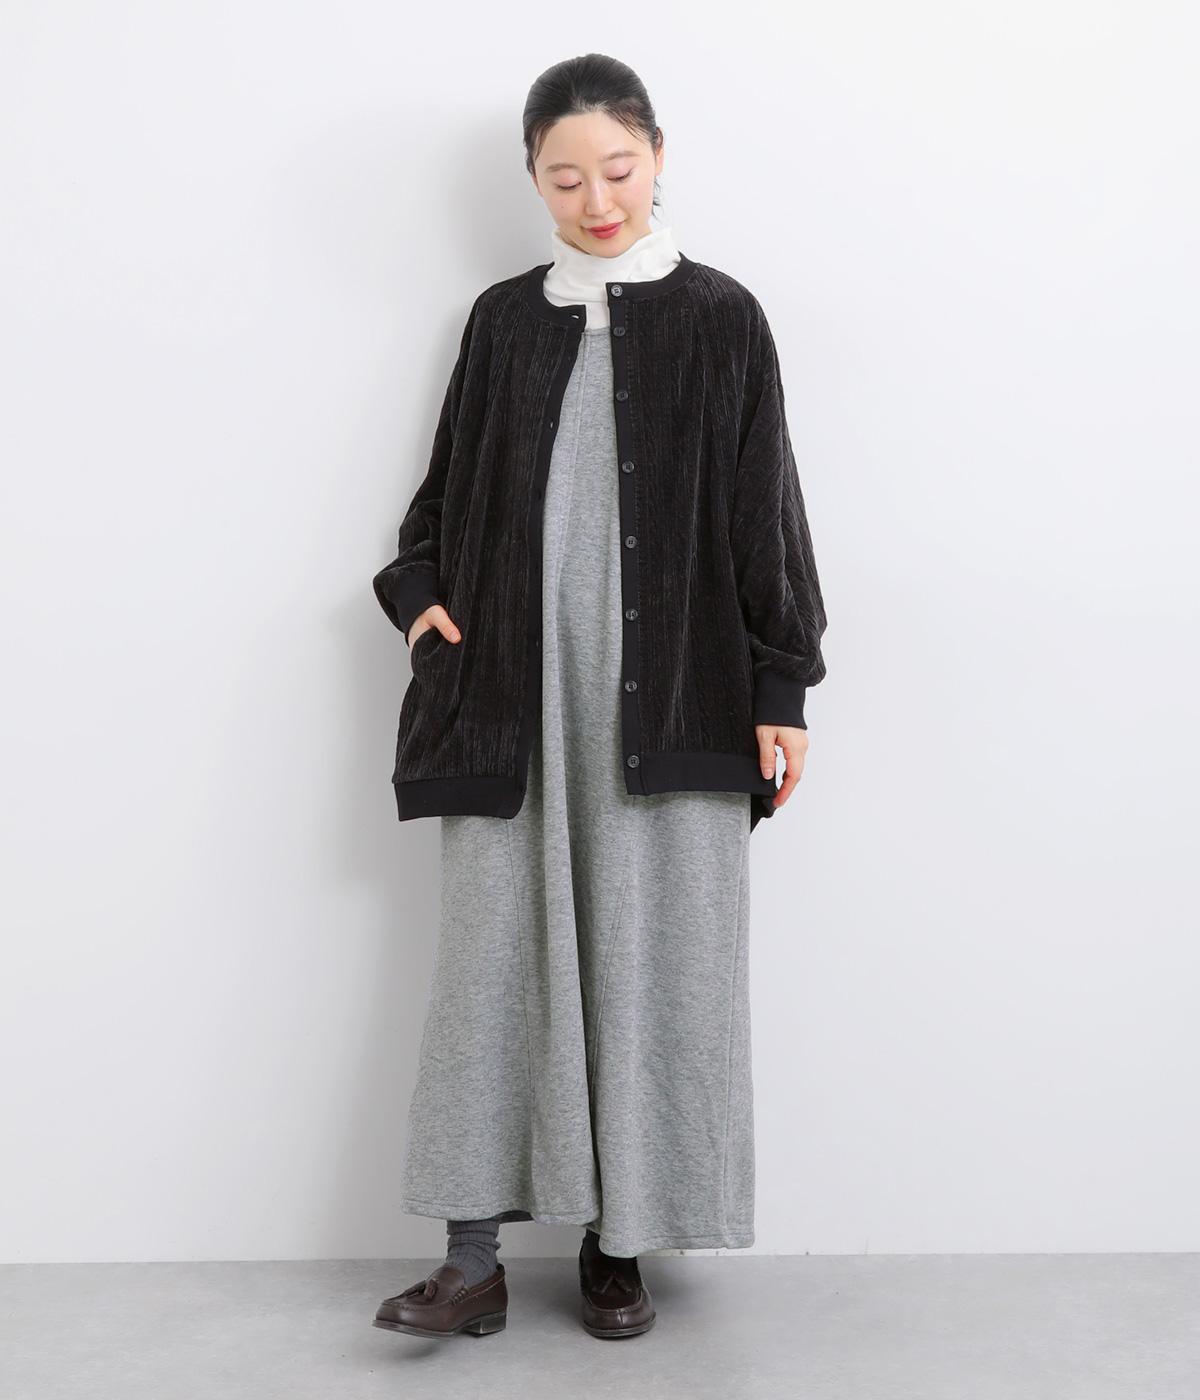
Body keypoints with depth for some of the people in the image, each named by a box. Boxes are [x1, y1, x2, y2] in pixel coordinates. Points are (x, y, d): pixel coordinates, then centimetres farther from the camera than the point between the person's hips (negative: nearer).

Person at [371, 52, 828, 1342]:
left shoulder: (717, 317, 4)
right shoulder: (503, 320, 12)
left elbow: (763, 510, 2)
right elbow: (448, 485, 18)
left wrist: (781, 688, -2)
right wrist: (420, 593, 0)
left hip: (666, 689, -2)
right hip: (515, 682, 2)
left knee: (653, 952, 1)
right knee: (496, 949, 0)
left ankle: (618, 1244, 14)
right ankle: (475, 1259, 6)